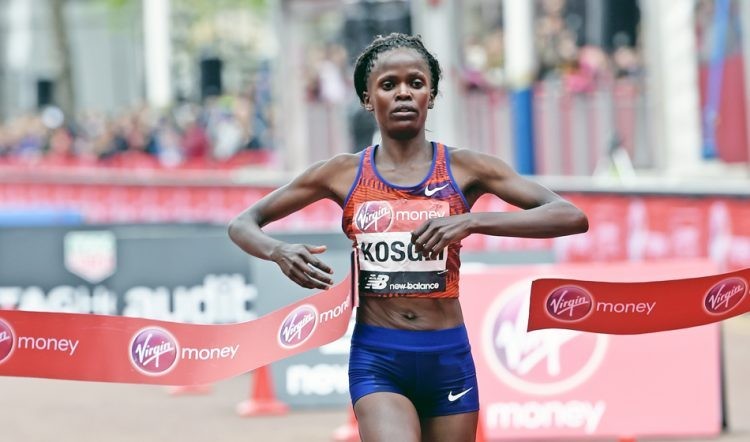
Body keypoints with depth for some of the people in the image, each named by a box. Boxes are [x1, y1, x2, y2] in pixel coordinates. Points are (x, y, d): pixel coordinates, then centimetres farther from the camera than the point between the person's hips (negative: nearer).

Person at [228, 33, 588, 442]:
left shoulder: (465, 169, 0)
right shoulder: (342, 174, 3)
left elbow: (572, 217, -10)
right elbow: (242, 224, 10)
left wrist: (471, 221, -22)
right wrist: (279, 252, -13)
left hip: (449, 360, 1)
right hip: (376, 360, -1)